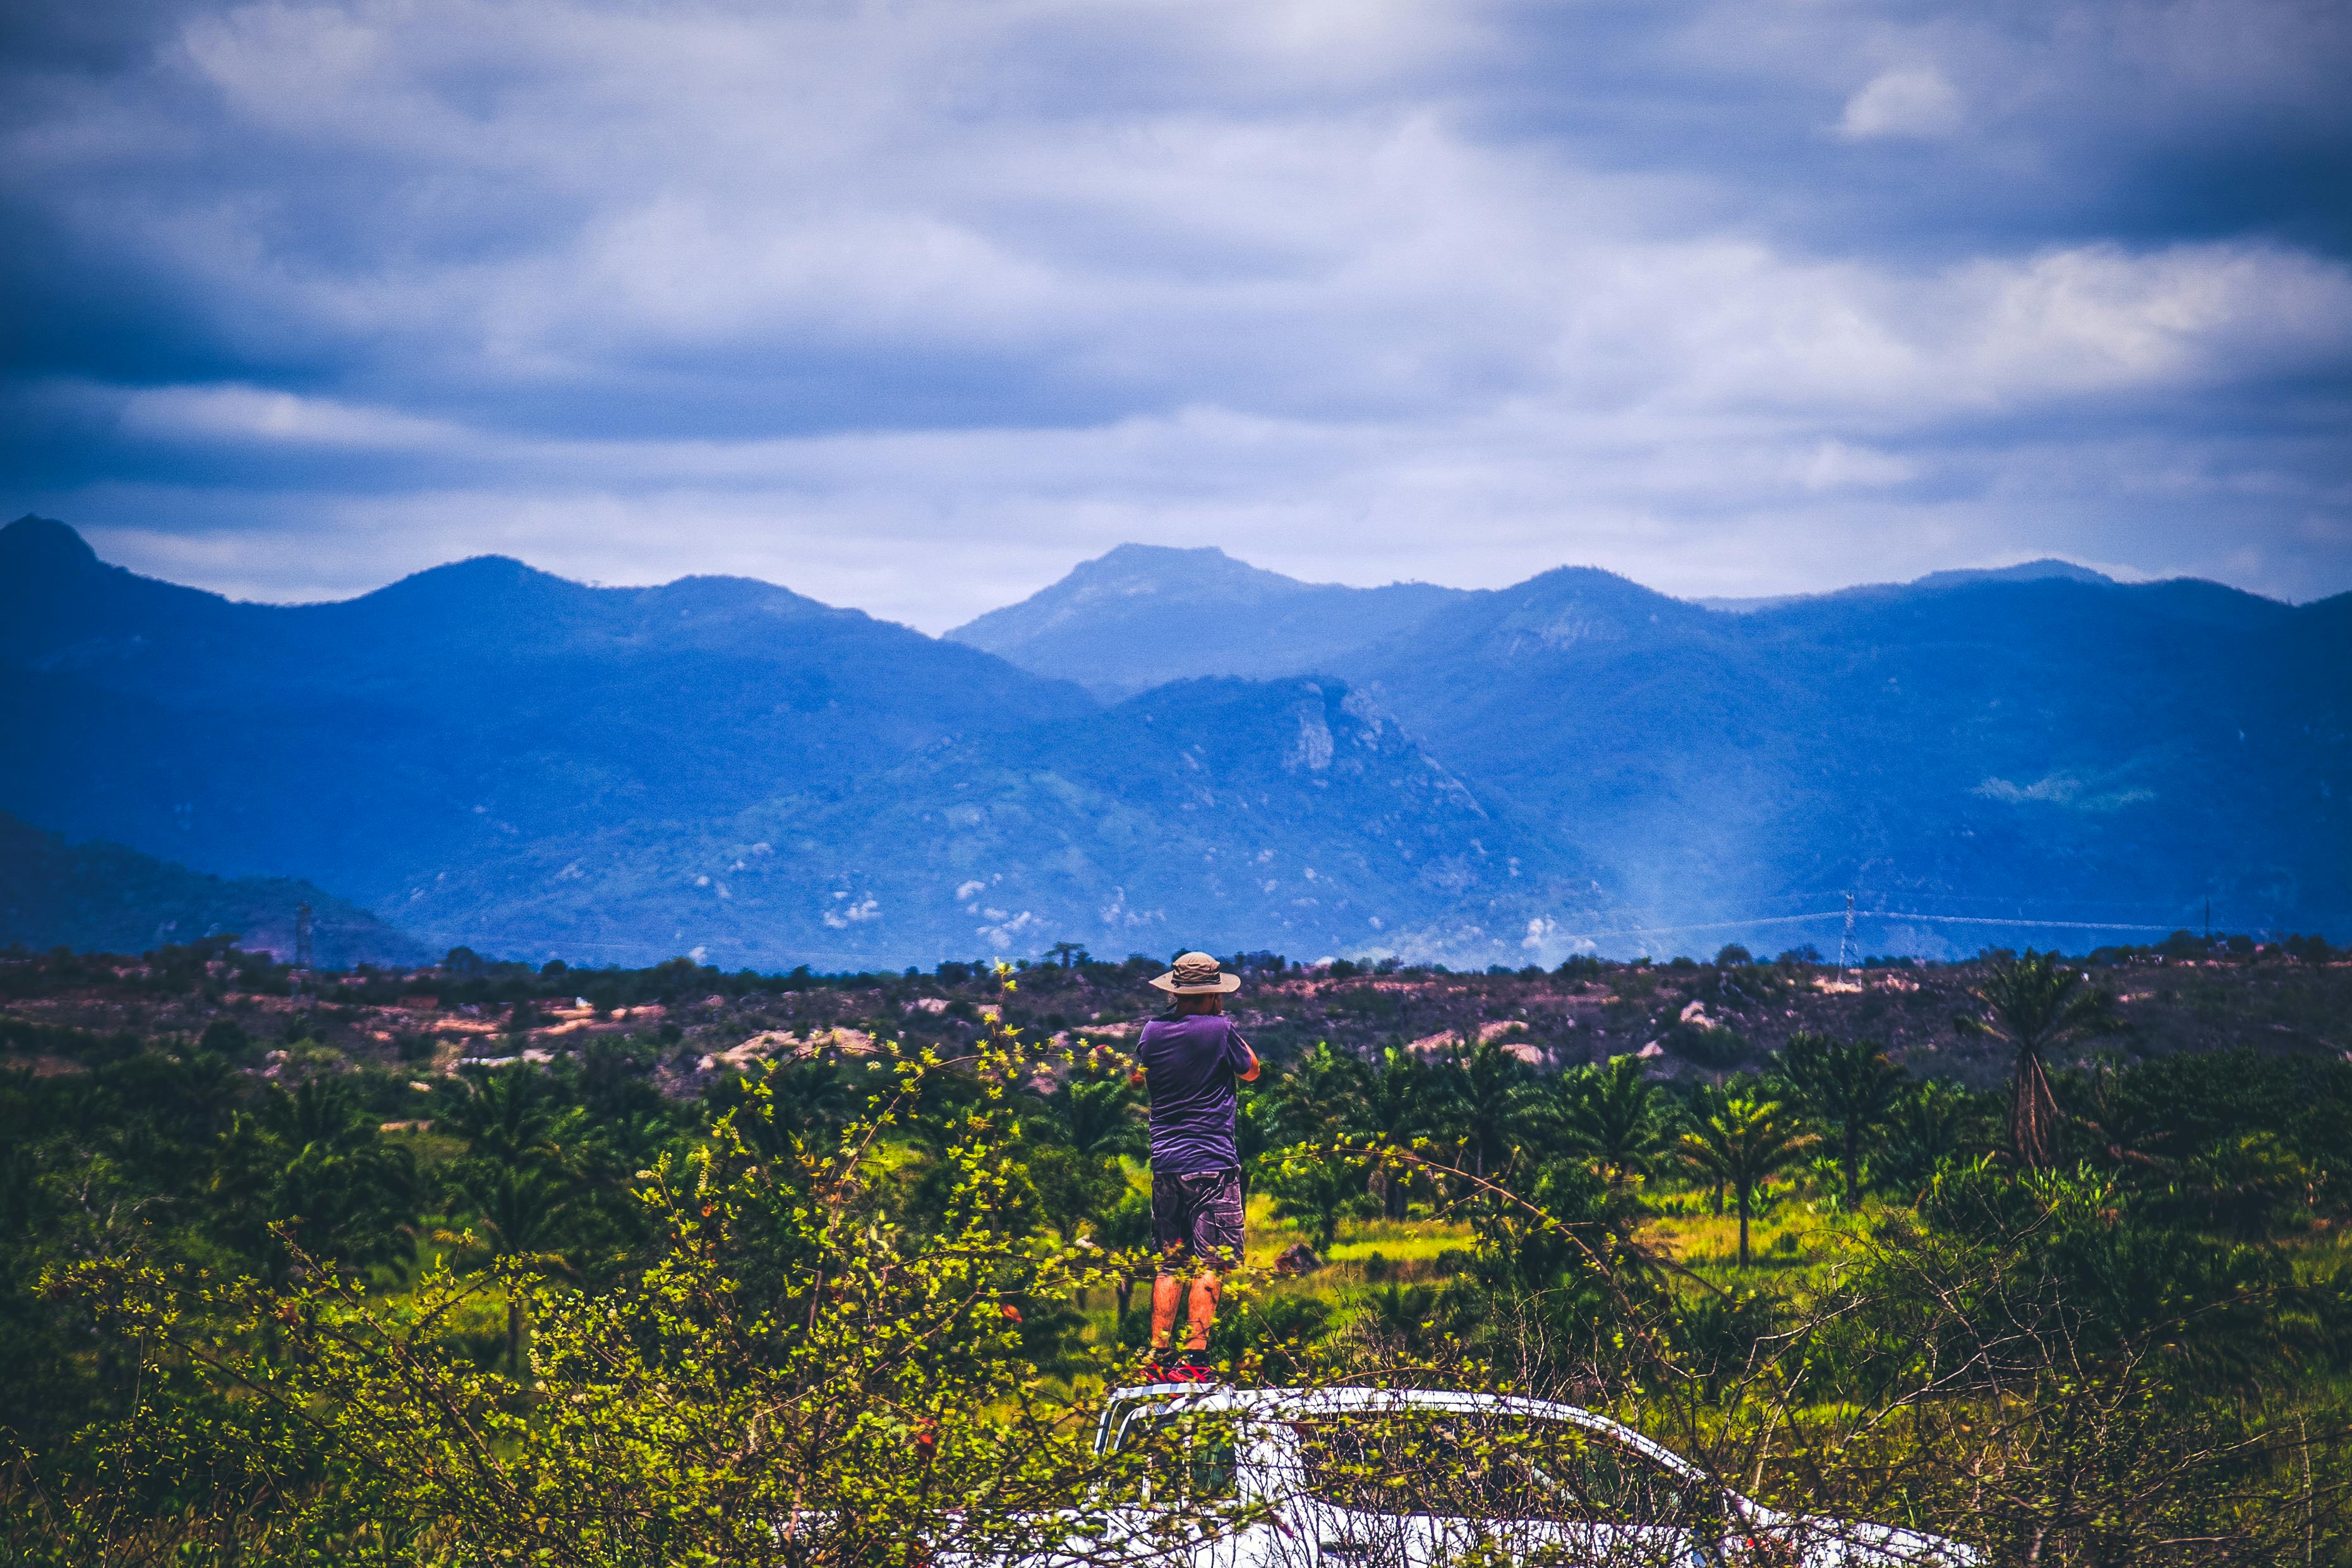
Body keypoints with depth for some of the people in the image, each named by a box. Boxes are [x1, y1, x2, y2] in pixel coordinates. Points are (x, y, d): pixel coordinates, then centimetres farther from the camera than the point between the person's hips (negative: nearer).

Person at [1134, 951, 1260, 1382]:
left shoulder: (1153, 1032, 3)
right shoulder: (1219, 1031, -11)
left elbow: (1137, 1079, 23)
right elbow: (1251, 1071, 8)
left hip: (1165, 1163, 5)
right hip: (1212, 1163, -5)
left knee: (1169, 1265, 12)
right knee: (1209, 1265, -3)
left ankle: (1160, 1357, 11)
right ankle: (1194, 1358, -9)